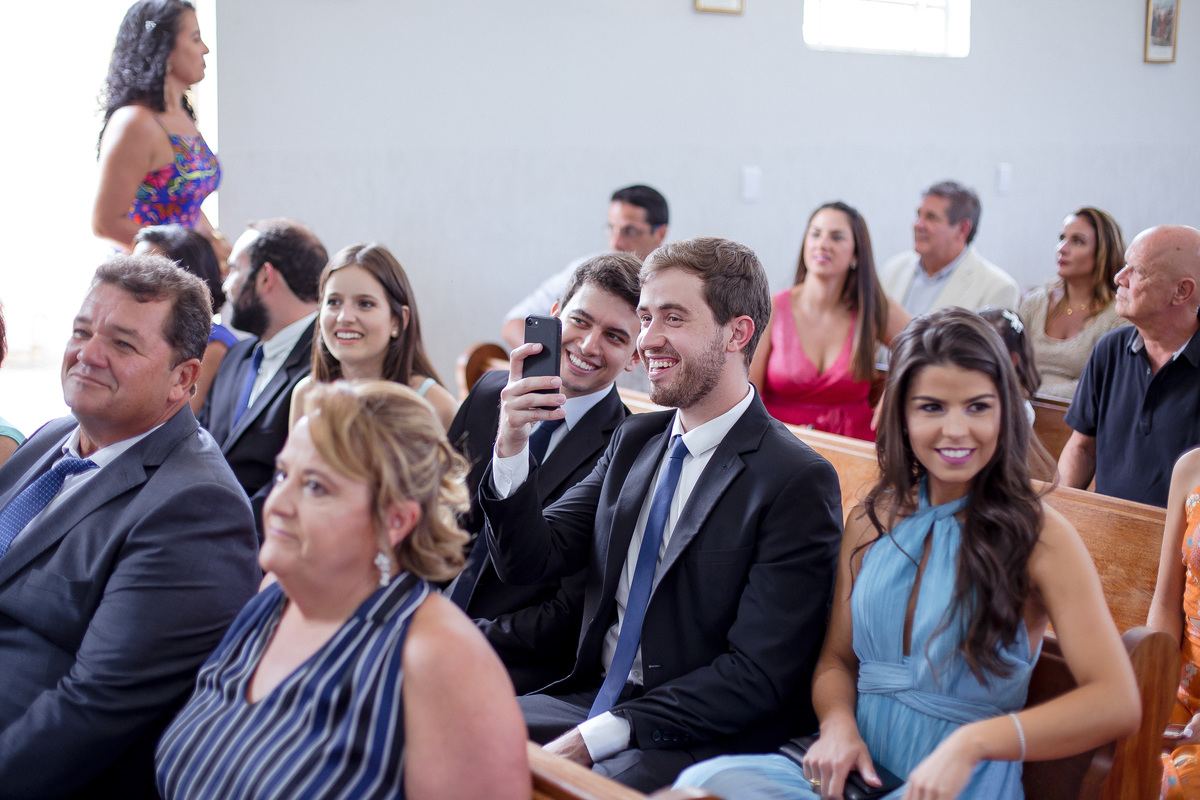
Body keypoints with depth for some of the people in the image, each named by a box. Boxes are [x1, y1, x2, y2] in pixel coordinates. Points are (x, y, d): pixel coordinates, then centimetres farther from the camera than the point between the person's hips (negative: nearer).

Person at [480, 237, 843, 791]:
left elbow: (757, 676, -16)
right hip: (593, 697, 6)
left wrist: (596, 736, -19)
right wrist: (512, 447, -11)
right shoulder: (634, 440, 10)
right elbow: (530, 562, 7)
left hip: (700, 740, -6)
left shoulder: (799, 481, -13)